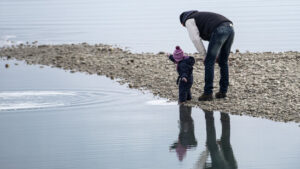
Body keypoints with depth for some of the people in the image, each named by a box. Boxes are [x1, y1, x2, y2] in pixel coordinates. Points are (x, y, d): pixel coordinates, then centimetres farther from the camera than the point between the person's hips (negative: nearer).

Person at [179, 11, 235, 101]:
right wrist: (217, 54, 32)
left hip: (219, 31, -8)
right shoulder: (203, 17, 42)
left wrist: (205, 56, 9)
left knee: (209, 62, 2)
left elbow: (196, 39, 1)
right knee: (223, 61, 22)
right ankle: (223, 91, 24)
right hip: (230, 29, 8)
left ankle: (208, 93, 1)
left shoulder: (189, 21, 16)